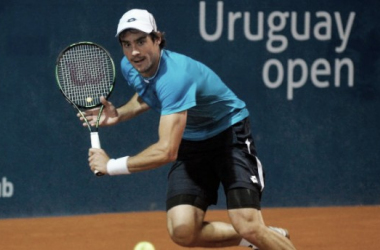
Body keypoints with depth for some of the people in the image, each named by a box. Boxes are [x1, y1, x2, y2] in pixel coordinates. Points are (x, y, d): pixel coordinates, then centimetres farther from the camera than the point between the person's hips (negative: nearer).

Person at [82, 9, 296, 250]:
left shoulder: (174, 76, -35)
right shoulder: (129, 67, -9)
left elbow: (167, 151, -40)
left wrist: (111, 165, -31)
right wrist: (118, 114, -1)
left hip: (230, 133, -7)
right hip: (190, 143, 7)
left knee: (249, 228, -24)